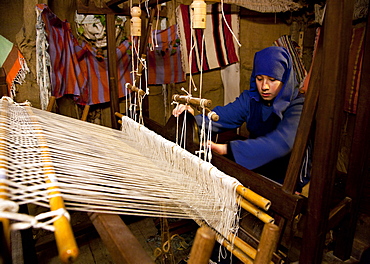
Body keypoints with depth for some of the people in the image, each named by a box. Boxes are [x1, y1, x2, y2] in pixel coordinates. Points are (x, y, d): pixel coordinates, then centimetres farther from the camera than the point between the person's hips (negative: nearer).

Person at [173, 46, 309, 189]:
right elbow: (221, 116, -11)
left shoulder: (298, 105, -18)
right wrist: (194, 117, -33)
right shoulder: (251, 98, 1)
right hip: (254, 169, 5)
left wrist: (228, 148, -43)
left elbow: (282, 142, -34)